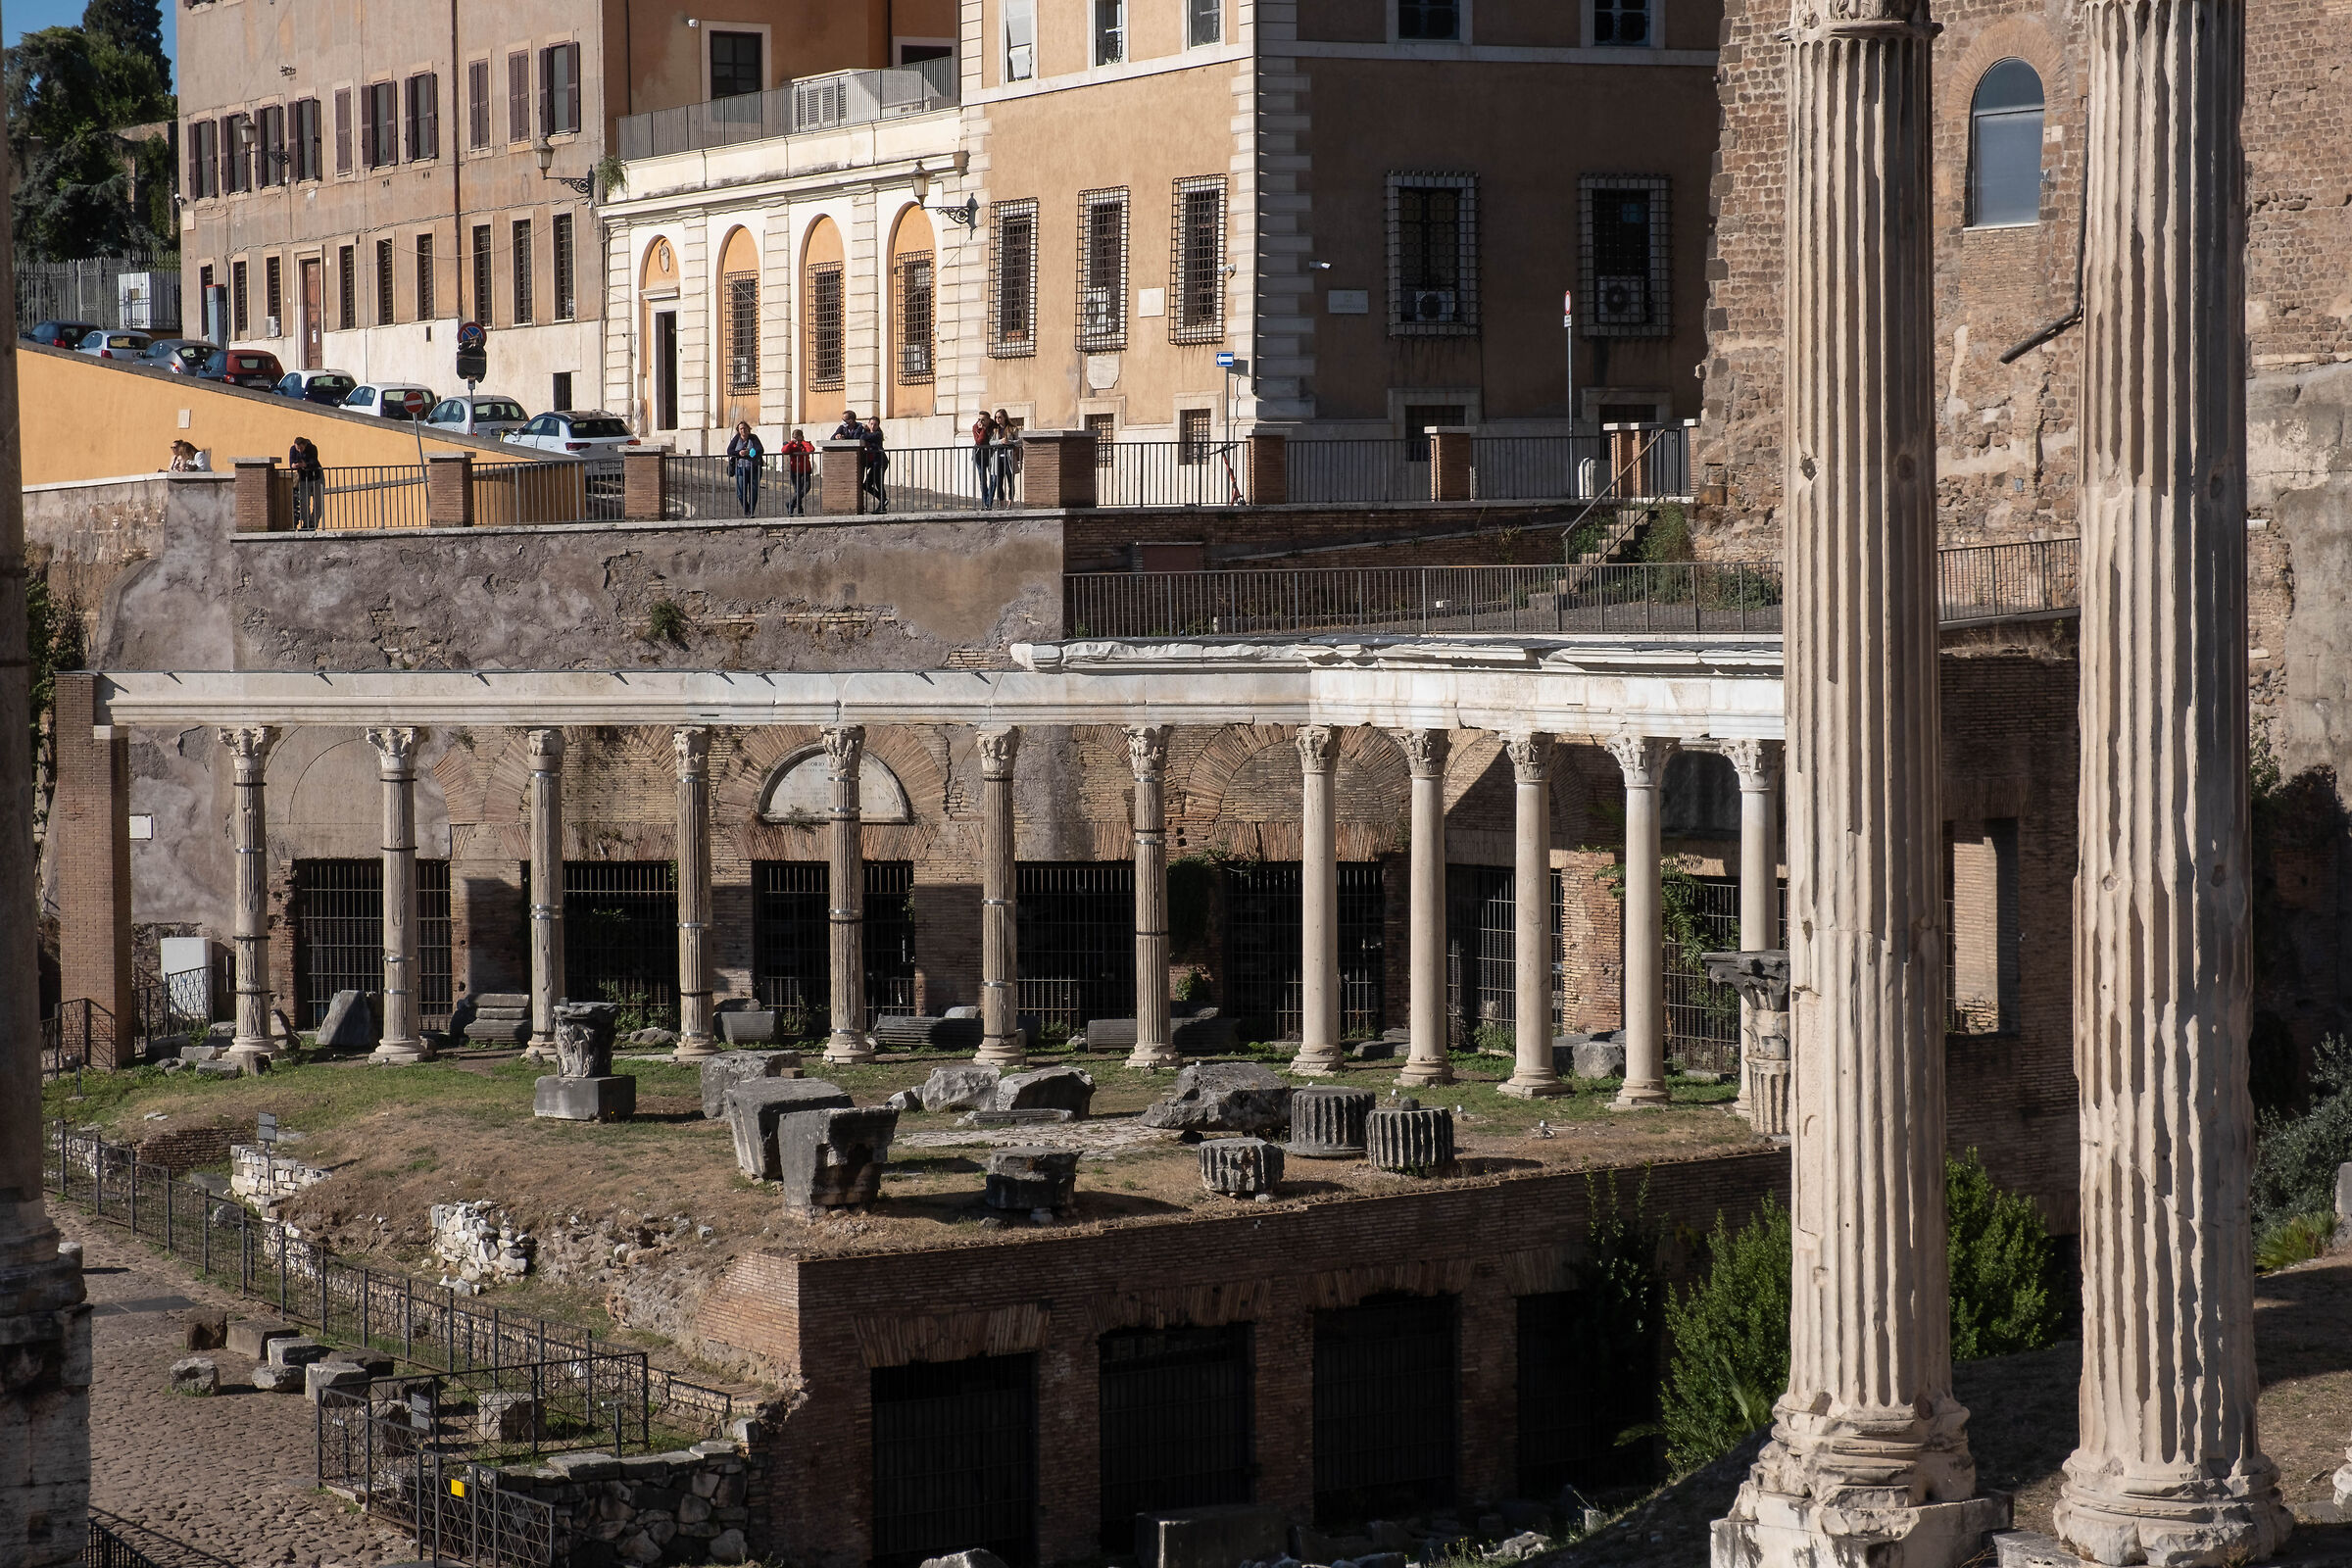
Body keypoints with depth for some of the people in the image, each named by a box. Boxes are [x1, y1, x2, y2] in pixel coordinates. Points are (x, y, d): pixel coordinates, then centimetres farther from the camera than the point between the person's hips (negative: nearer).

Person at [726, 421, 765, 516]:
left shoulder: (753, 438, 0)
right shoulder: (737, 438, 3)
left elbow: (761, 450, -11)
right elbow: (729, 451, -3)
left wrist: (748, 452, -26)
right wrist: (739, 453, -22)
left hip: (754, 468, 0)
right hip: (741, 468, 0)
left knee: (754, 493, 0)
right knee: (741, 493, -3)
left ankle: (751, 512, 14)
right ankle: (746, 510, 20)